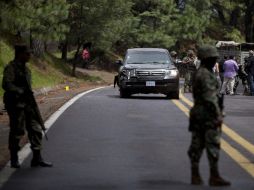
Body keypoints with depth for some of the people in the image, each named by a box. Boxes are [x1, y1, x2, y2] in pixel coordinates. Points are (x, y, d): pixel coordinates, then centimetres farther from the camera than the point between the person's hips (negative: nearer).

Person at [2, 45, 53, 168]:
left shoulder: (25, 69, 16)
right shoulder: (10, 68, -11)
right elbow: (6, 85, -22)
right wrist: (21, 92, -23)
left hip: (27, 102, 8)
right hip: (15, 103, -8)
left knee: (36, 129, 4)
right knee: (17, 131, -2)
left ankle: (37, 158, 8)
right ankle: (14, 159, 11)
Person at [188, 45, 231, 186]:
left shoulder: (198, 74, 15)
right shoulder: (207, 75, -15)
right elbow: (210, 98, -21)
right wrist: (218, 116, -20)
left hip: (198, 113, 10)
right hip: (208, 114, -10)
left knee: (197, 146, 7)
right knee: (213, 145, -7)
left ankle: (195, 176, 9)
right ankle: (214, 177, -6)